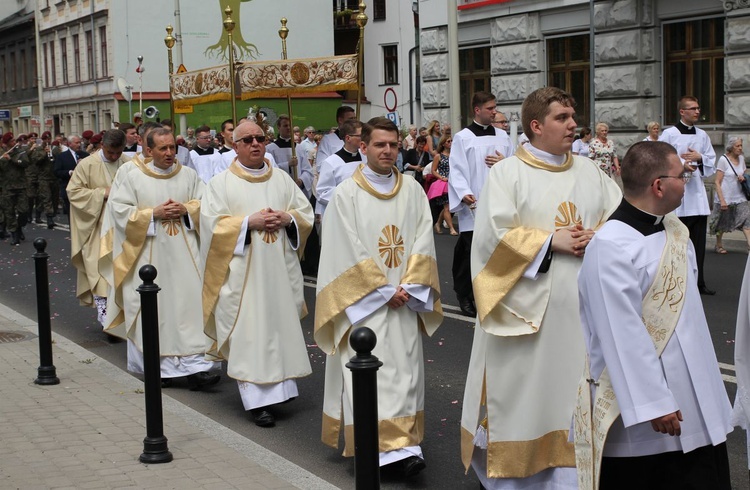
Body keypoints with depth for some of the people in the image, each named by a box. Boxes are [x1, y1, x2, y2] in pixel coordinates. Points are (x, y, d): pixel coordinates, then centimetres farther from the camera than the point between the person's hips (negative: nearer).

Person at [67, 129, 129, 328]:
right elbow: (73, 192, -8)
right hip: (97, 225, -3)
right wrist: (102, 193, -17)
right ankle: (102, 308, -6)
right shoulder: (87, 165, -8)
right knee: (100, 265, -8)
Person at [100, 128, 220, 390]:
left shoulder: (188, 174, 8)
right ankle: (158, 367, 13)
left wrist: (185, 209, -9)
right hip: (149, 254, -2)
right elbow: (120, 210, -4)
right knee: (154, 308, 2)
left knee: (191, 305, -6)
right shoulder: (129, 174, 0)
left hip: (184, 253, 2)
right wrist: (154, 214, -13)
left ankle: (194, 367, -6)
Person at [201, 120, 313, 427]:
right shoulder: (221, 183, 1)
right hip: (243, 272, -4)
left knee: (282, 326, 5)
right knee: (248, 333, -6)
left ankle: (279, 386, 16)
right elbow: (212, 223, -7)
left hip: (280, 270, 4)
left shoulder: (282, 179, 12)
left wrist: (287, 218, -8)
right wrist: (249, 222, -16)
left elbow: (306, 212, 12)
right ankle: (258, 399, -5)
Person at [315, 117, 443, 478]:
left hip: (404, 300, 4)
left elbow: (423, 242, 3)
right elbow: (348, 251, -7)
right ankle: (371, 447, -3)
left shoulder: (413, 190, 7)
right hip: (363, 300, -3)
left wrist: (407, 288, -9)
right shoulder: (346, 193, -3)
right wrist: (383, 290, -10)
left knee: (405, 369, 2)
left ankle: (403, 445, 7)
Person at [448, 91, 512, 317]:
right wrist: (464, 194, -21)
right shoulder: (463, 137, -2)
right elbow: (456, 170, -7)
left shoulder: (502, 136, 12)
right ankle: (465, 295, 9)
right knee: (470, 252, -4)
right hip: (473, 205, -4)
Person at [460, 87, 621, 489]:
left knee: (574, 390, 8)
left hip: (581, 304, 5)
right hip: (525, 306, -4)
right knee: (522, 389, 2)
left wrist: (597, 238, -10)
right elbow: (493, 235, -13)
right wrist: (551, 240, -15)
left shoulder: (589, 171, 11)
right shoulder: (507, 173, -4)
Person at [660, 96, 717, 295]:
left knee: (698, 242, 7)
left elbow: (712, 161, 14)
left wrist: (700, 158, -5)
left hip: (697, 193, 5)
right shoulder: (669, 134, -4)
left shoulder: (702, 135, 11)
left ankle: (698, 282, 16)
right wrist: (682, 164, -16)